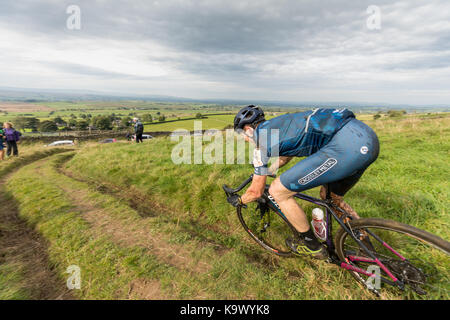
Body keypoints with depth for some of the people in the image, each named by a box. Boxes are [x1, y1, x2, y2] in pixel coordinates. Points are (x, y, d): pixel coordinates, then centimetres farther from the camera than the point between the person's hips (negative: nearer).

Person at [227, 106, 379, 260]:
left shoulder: (261, 139, 2)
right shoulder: (277, 125, 25)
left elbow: (256, 192, 10)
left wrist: (239, 200, 31)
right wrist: (266, 171, 61)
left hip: (346, 146, -10)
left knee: (277, 191, 0)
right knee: (331, 198, 29)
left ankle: (312, 246, 20)